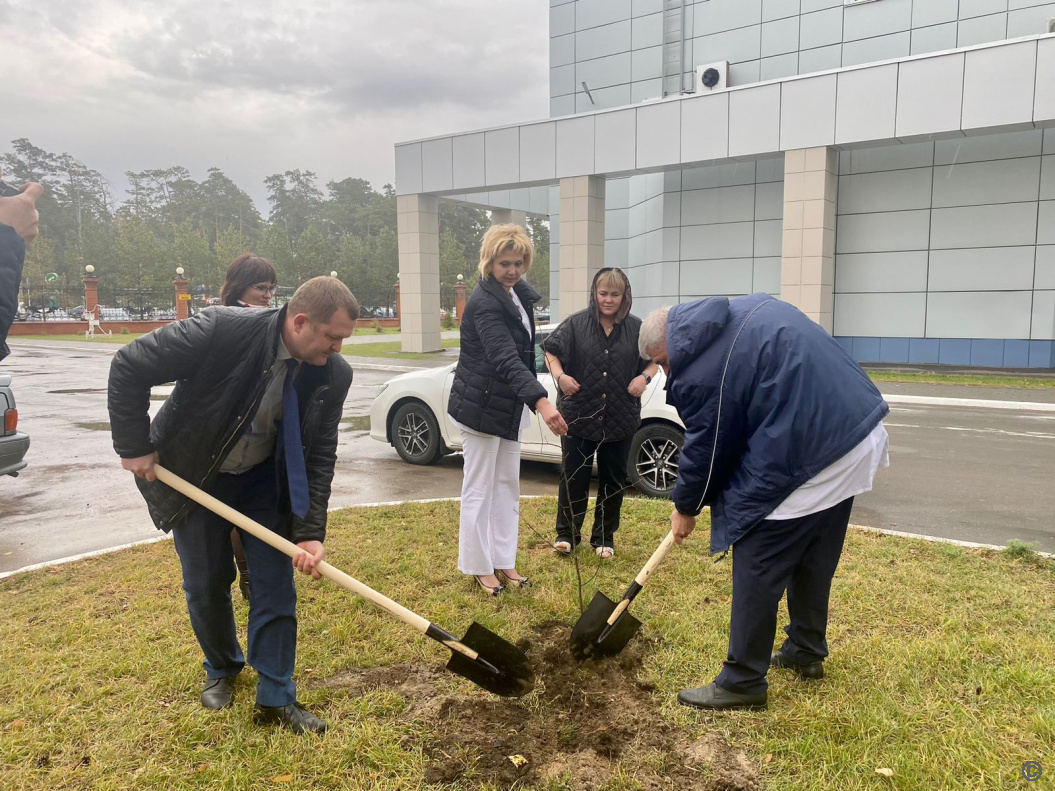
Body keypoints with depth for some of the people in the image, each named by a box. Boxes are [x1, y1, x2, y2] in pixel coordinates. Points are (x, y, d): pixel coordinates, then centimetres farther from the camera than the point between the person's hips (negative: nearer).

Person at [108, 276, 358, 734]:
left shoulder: (333, 374, -21)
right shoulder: (222, 330, -33)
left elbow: (319, 456, -14)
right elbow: (128, 368, -21)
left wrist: (309, 533, -21)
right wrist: (134, 447, -18)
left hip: (265, 480, 2)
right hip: (191, 474, -2)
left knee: (276, 584, 0)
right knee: (206, 584, 8)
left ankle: (276, 699, 15)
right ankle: (221, 670, 37)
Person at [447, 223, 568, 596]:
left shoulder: (518, 293, 7)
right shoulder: (484, 303, -22)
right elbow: (506, 359, -36)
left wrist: (531, 401, 15)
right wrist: (541, 401, -47)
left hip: (508, 406, 9)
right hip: (481, 405, -9)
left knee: (508, 485, 13)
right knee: (480, 488, 2)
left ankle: (503, 561, 24)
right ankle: (480, 566, 15)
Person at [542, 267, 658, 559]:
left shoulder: (637, 328, 1)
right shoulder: (576, 323, -4)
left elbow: (655, 359, 12)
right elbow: (551, 351, 4)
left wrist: (645, 376, -8)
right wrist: (559, 376, -14)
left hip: (620, 417, 2)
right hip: (578, 414, -2)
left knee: (613, 479, 10)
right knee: (574, 475, 5)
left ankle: (604, 537, 24)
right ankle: (566, 533, 20)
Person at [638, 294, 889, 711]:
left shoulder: (697, 369, -13)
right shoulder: (748, 309, 13)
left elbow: (704, 447, -3)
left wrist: (686, 508, 15)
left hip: (809, 456, -10)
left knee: (757, 567, 1)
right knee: (813, 559, 23)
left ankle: (742, 682, 12)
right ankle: (806, 652, 39)